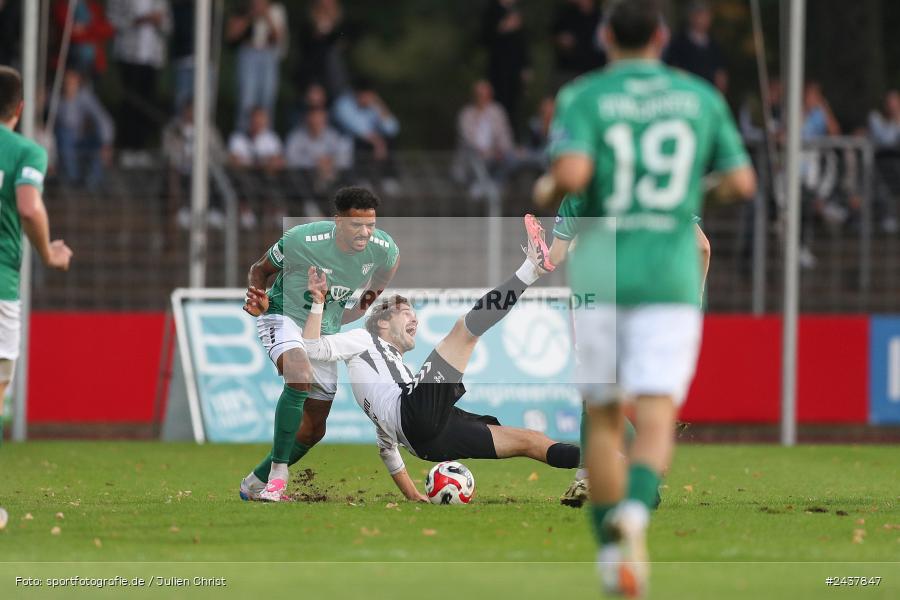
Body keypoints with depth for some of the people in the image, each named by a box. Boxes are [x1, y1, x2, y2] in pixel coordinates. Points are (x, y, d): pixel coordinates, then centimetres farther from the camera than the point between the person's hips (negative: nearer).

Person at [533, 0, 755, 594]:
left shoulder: (583, 97, 0)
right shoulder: (701, 97, 7)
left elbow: (572, 174, -17)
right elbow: (742, 182, 7)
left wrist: (546, 191, 6)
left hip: (599, 272, 0)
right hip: (672, 276, 0)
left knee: (604, 420, 14)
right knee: (656, 421, -9)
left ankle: (611, 548, 16)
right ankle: (635, 512, -37)